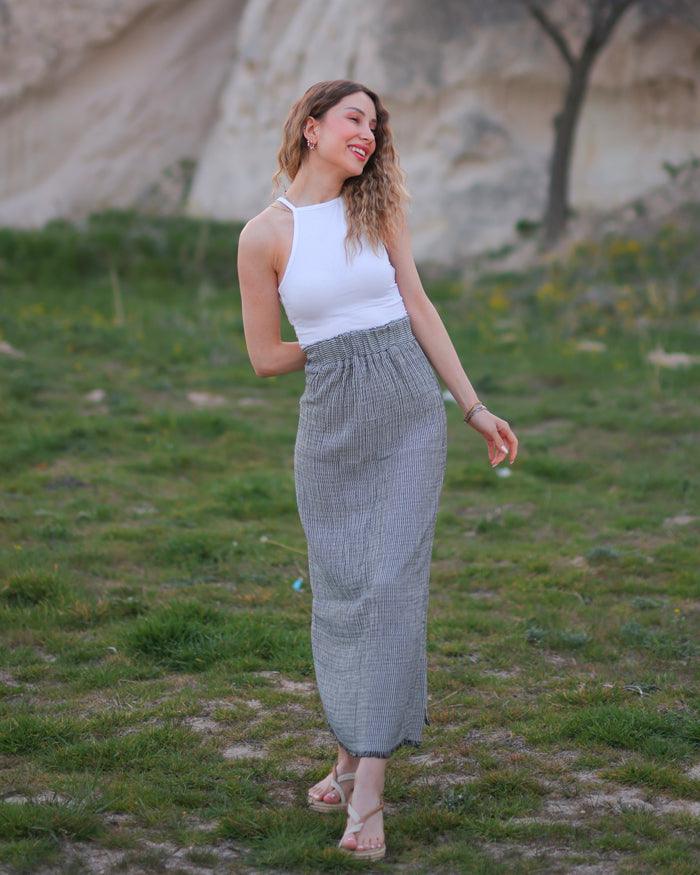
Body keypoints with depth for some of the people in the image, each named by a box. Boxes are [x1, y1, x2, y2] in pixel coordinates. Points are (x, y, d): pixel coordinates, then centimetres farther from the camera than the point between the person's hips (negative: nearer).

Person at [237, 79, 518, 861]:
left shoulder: (378, 207, 3)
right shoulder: (264, 234, -3)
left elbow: (417, 308, 7)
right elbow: (266, 357, 1)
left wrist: (474, 407, 7)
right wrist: (340, 341, 6)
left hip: (409, 414, 0)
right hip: (329, 423, 0)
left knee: (391, 587, -7)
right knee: (340, 593, 8)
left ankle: (368, 796, -7)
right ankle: (349, 756, 28)